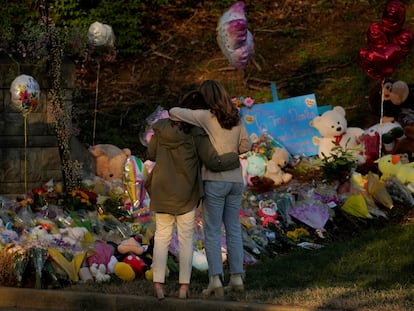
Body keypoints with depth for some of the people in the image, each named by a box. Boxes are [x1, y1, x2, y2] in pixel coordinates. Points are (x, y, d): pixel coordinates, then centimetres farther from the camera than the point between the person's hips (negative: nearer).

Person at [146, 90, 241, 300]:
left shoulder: (162, 127, -4)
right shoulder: (197, 134, -15)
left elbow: (151, 155, 8)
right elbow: (214, 162, -17)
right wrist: (234, 158, 0)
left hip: (162, 191, 3)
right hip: (185, 195, -2)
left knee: (162, 237, 9)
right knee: (186, 238, 8)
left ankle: (158, 283, -2)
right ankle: (184, 286, 3)